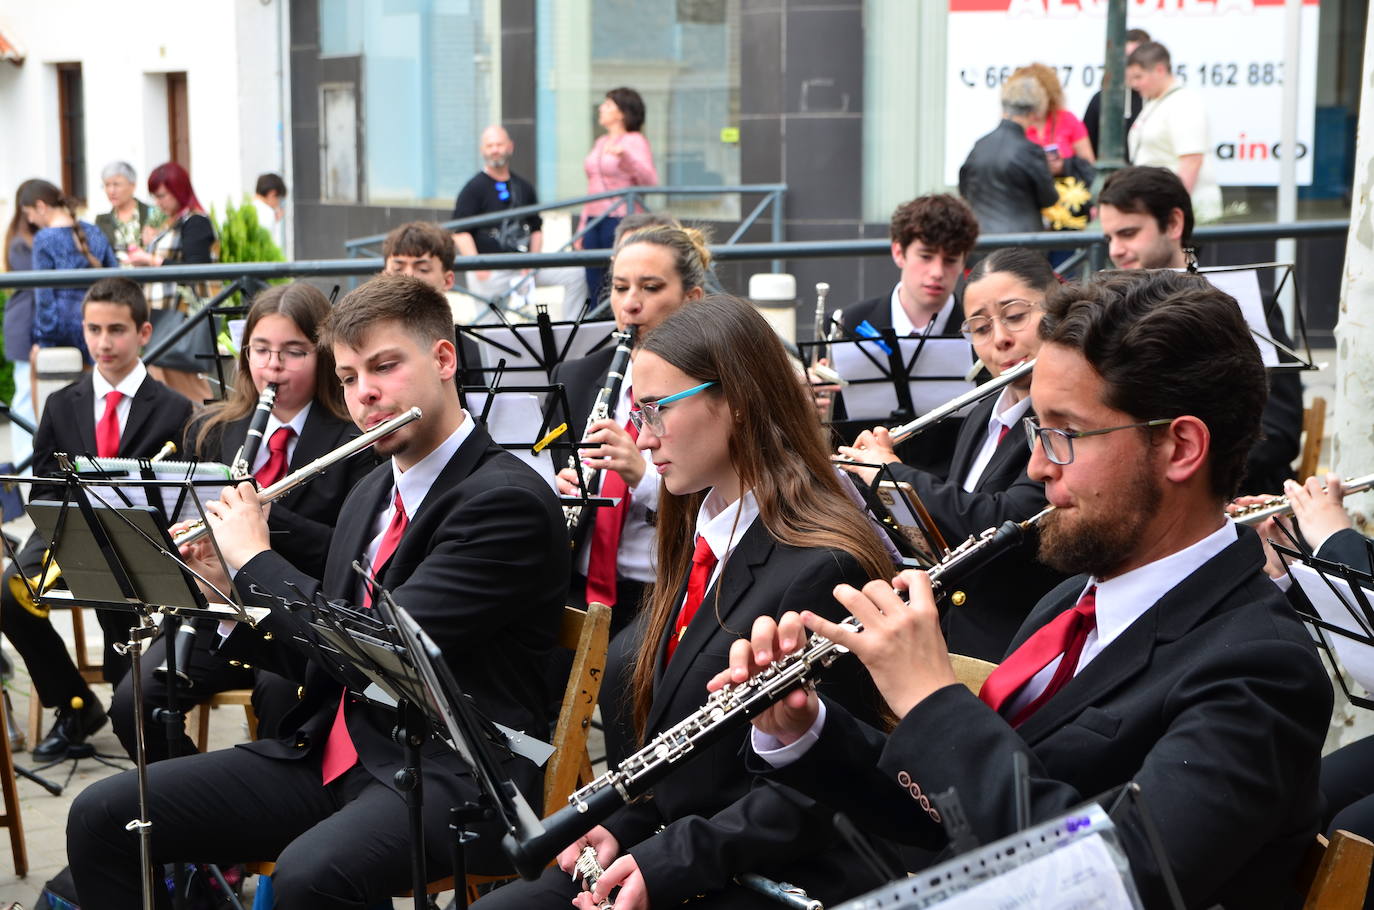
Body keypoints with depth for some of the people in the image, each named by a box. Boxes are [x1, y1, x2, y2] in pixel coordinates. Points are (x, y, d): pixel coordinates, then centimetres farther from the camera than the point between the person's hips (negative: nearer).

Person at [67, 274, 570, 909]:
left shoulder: (507, 501, -13)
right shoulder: (370, 494, 16)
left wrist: (255, 559, -9)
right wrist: (232, 597, 4)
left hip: (449, 776, -8)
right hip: (330, 754, 8)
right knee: (101, 816, -4)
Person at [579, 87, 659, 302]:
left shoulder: (635, 142, -4)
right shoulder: (601, 142, 19)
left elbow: (650, 182, -18)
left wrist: (625, 157, -32)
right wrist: (582, 228, 21)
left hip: (620, 220, -8)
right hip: (595, 221, 8)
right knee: (595, 290, 6)